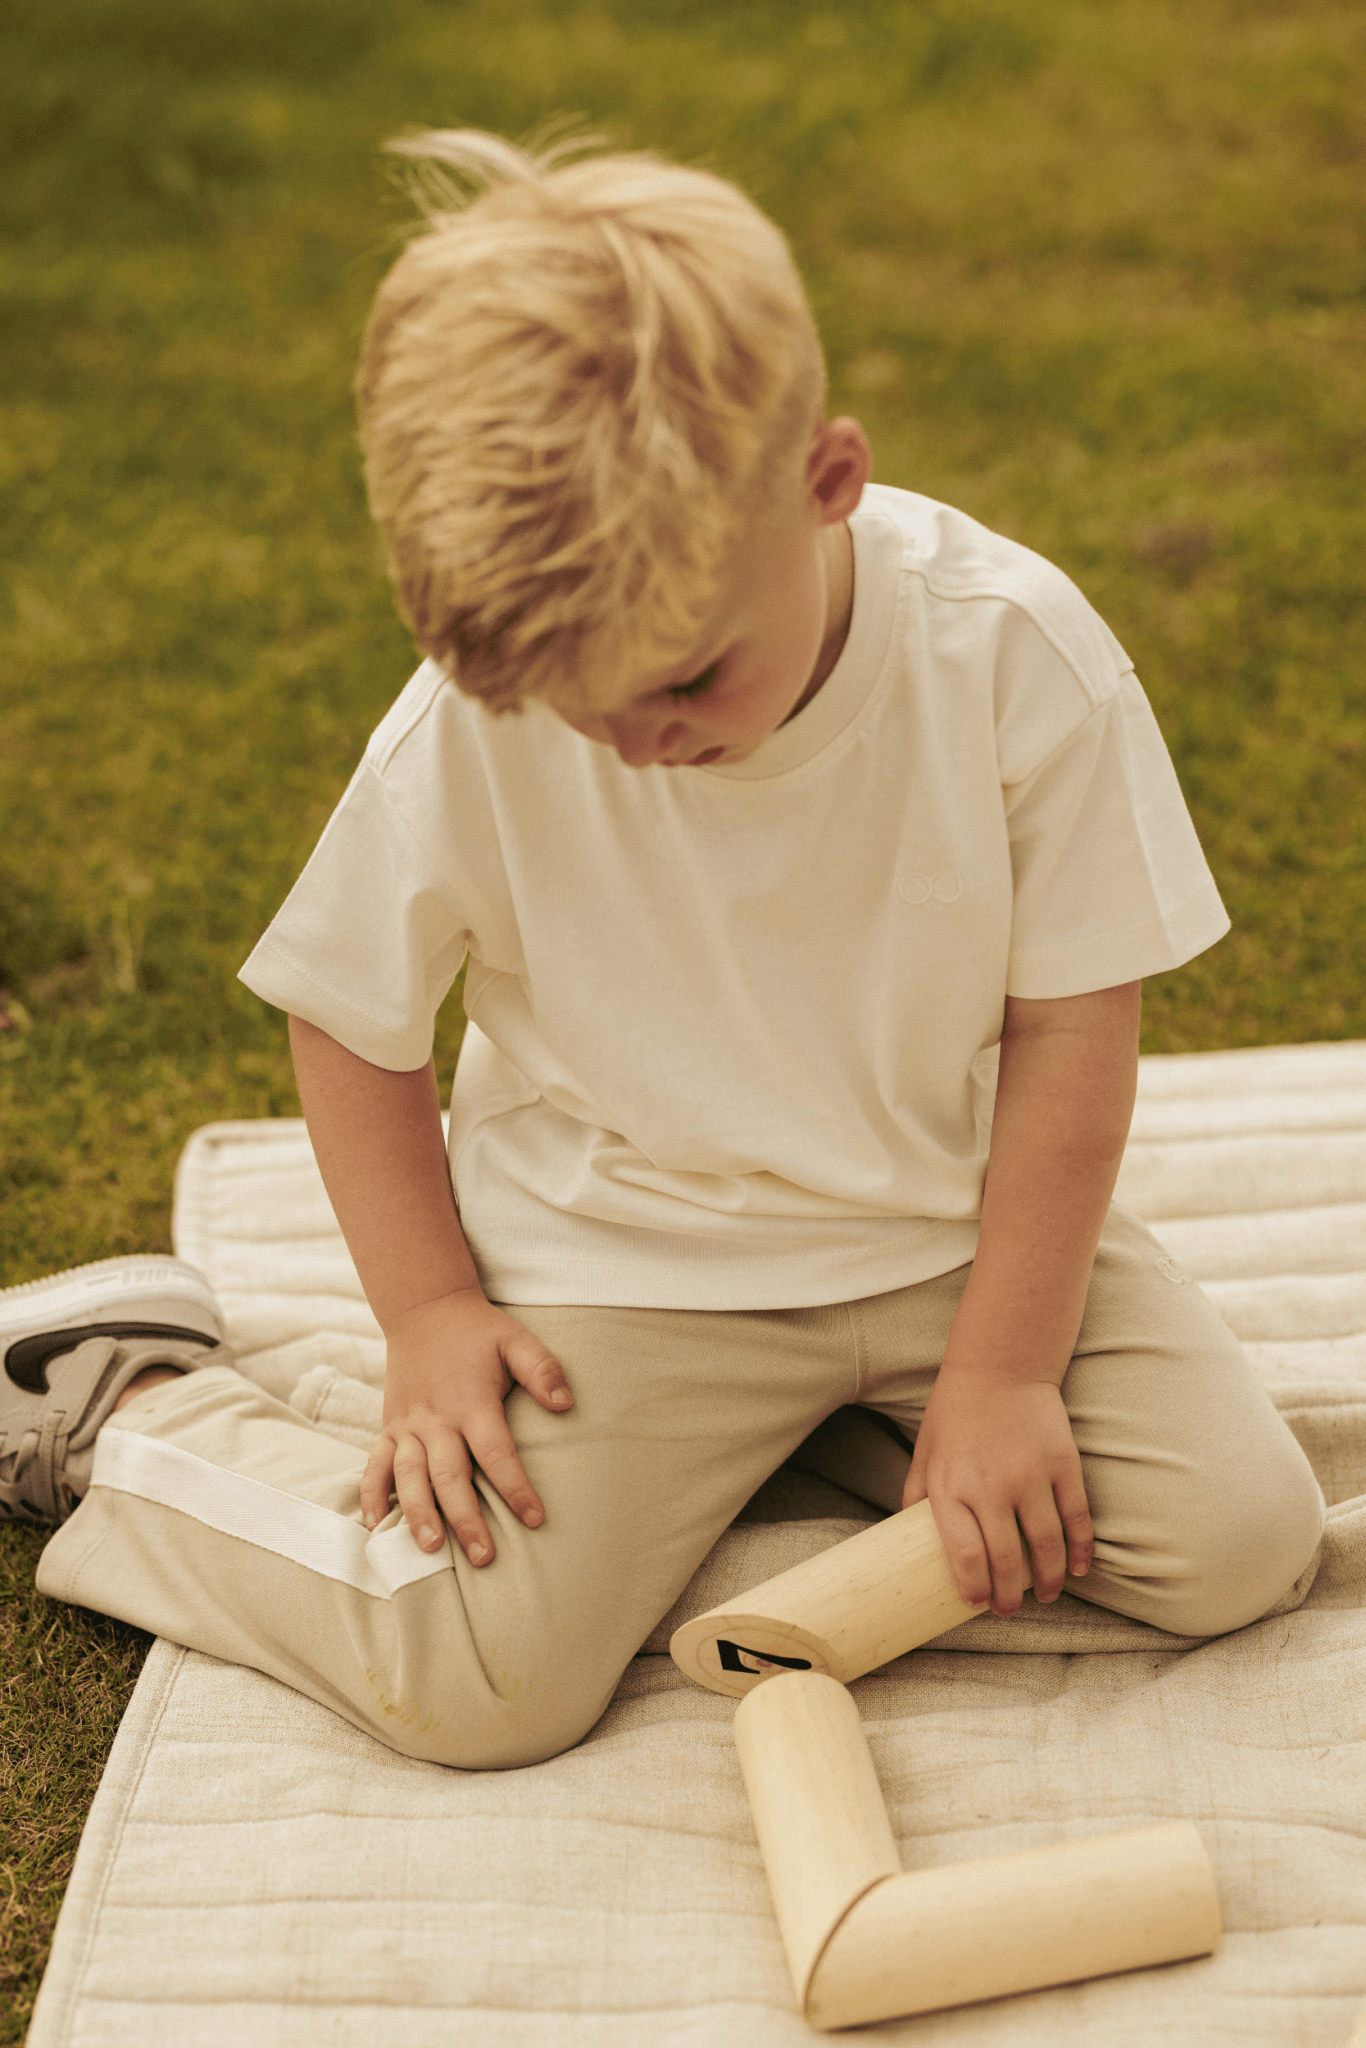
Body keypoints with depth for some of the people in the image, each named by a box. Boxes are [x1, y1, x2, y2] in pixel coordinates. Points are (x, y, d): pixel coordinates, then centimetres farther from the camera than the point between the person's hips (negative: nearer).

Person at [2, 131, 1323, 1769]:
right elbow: (350, 1021, -3)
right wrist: (427, 1313, -8)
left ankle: (811, 1415, 13)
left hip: (959, 1223, 3)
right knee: (479, 1679, -15)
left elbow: (1070, 1028, -12)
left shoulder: (1013, 652, -21)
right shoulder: (465, 733, -21)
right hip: (618, 1251, -2)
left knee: (1242, 1539, -6)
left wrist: (1001, 1374, -10)